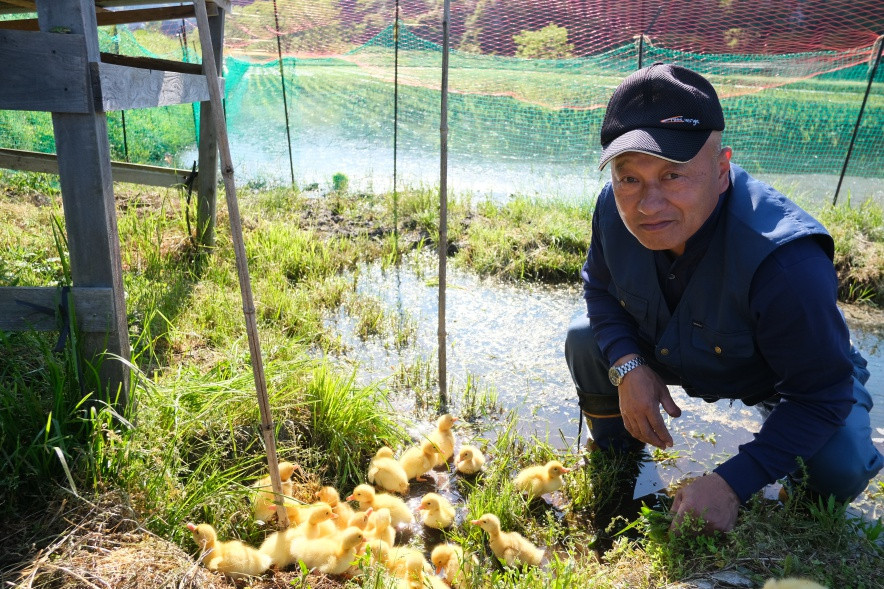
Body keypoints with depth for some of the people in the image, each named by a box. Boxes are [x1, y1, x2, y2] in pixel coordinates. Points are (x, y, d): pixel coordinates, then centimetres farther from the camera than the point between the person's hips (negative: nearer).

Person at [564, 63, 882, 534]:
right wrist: (628, 366, -25)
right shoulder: (615, 209, -27)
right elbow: (600, 286, -7)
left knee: (842, 469, -26)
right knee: (585, 340, -12)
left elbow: (822, 394, -31)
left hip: (781, 377, -4)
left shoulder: (787, 264, -43)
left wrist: (732, 482, -36)